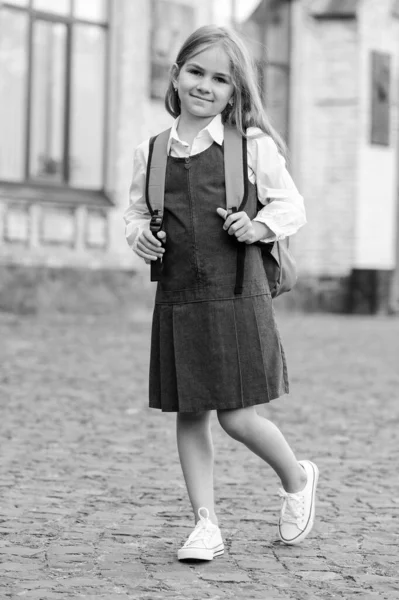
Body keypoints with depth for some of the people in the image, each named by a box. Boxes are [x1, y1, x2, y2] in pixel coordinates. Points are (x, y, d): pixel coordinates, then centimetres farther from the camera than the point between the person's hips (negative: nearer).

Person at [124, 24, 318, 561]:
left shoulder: (254, 146, -1)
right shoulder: (151, 153, 8)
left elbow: (291, 205, 5)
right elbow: (137, 209, 19)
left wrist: (260, 225, -13)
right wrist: (138, 233, -2)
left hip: (238, 297, -3)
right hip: (177, 300, 4)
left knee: (237, 417, -4)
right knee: (189, 416, 5)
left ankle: (297, 479, 25)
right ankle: (205, 524, 15)